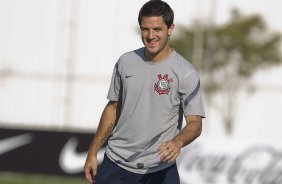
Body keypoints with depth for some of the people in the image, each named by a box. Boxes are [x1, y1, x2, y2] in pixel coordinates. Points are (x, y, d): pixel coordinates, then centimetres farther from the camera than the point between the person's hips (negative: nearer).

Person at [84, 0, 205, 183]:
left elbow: (195, 123, -12)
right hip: (116, 162, 4)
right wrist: (93, 153, 11)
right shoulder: (126, 62, 5)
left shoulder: (186, 73, -10)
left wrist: (178, 142, -34)